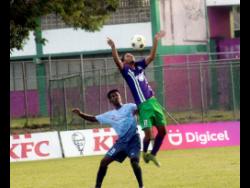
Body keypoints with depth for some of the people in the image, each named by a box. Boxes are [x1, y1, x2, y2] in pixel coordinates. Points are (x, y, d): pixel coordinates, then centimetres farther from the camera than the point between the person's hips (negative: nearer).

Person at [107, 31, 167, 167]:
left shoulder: (140, 66, 16)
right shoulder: (125, 70, 1)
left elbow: (151, 56, 11)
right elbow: (116, 60, -16)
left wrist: (155, 41, 2)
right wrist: (113, 47, -30)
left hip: (153, 101, 6)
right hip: (143, 105, -6)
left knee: (162, 130, 6)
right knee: (149, 133, -12)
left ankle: (153, 155, 23)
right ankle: (145, 152, 19)